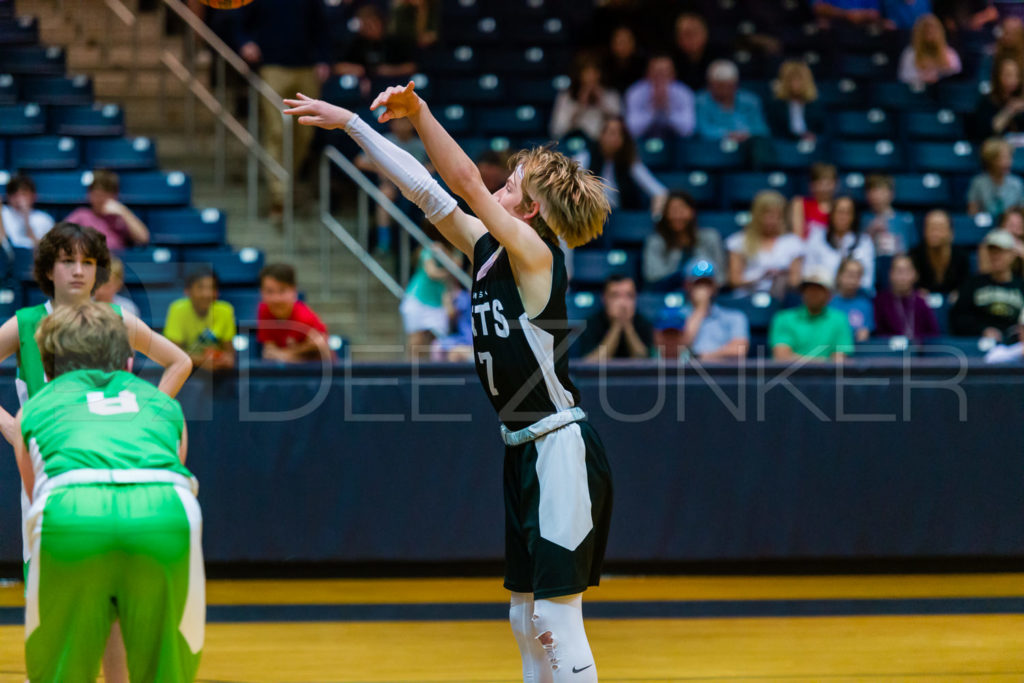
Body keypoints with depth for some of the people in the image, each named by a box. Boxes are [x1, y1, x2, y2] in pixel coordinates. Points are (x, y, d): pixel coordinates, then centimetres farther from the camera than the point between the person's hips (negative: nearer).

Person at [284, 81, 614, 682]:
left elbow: (464, 179, -25)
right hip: (525, 452, 9)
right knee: (527, 621, 12)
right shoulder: (486, 249, 10)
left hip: (561, 451, -9)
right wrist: (350, 124, 11)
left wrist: (419, 111, -27)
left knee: (556, 618, -9)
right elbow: (427, 191, 11)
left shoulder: (534, 252, -13)